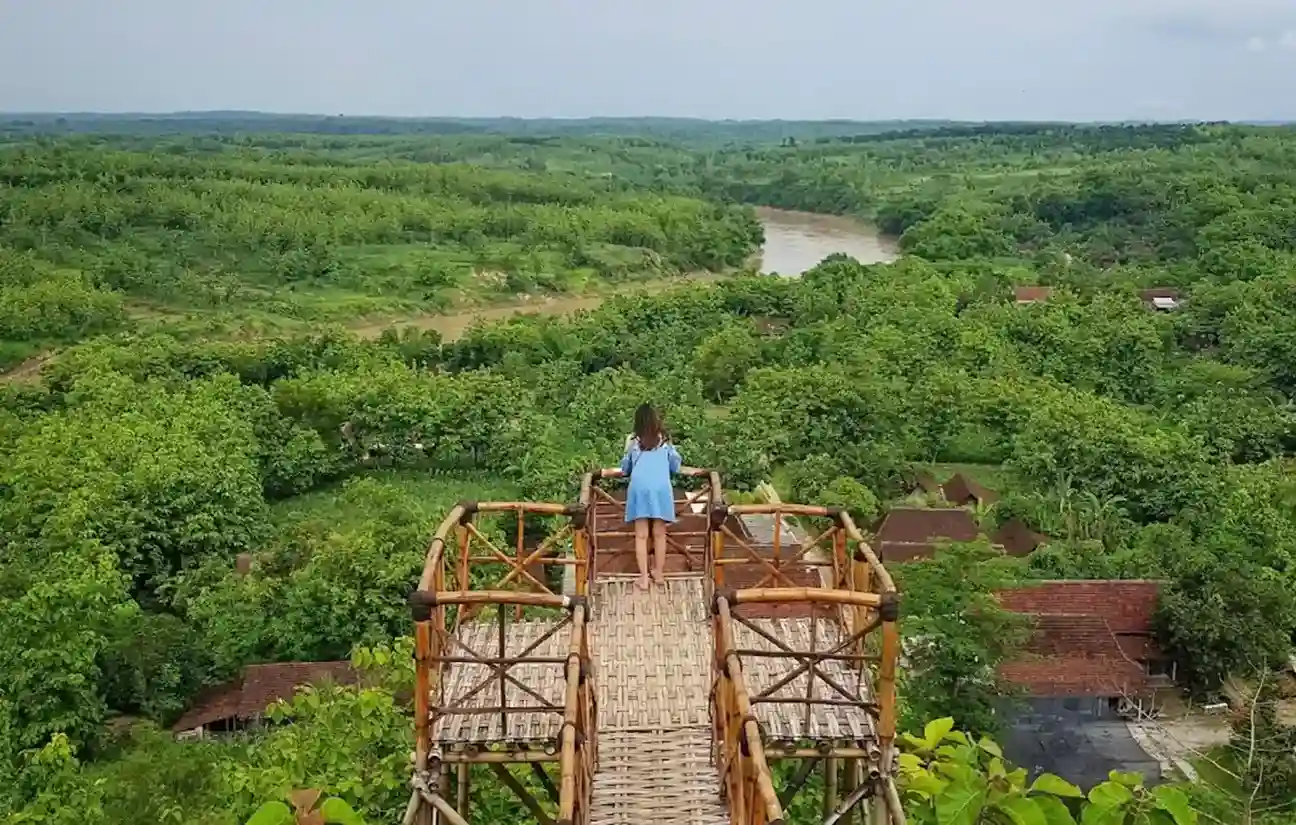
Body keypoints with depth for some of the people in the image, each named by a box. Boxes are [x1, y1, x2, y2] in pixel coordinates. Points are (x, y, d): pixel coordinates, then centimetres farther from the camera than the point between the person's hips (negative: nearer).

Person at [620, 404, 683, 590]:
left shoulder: (633, 441, 9)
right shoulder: (665, 440, 11)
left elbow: (625, 468, 19)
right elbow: (676, 466, 16)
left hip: (639, 488, -1)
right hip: (661, 488, 1)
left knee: (641, 535, 2)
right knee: (659, 534, 10)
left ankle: (643, 578, 1)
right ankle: (659, 573, 18)